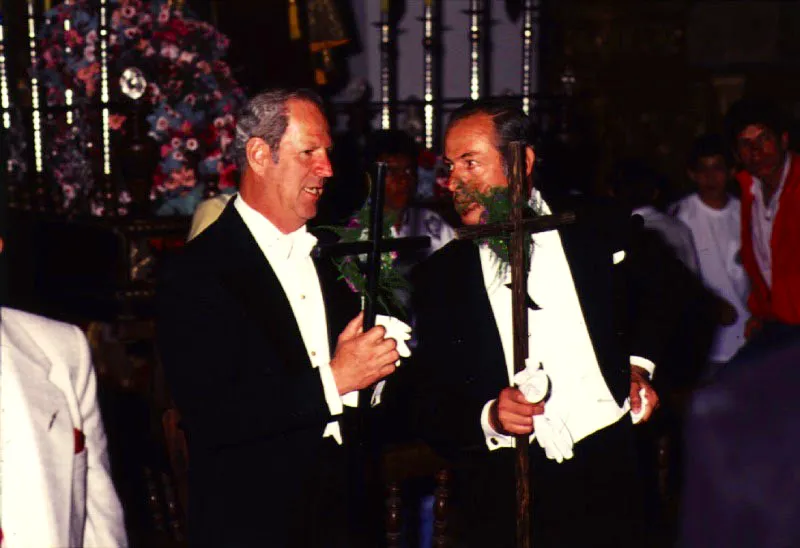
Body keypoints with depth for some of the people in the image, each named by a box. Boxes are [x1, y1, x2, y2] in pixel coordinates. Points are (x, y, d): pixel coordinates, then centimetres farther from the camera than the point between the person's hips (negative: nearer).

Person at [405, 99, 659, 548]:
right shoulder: (438, 278, 3)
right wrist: (487, 418, -16)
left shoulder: (597, 234, 3)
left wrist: (638, 367, 7)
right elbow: (427, 405, 2)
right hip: (500, 498, 0)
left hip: (606, 480, 0)